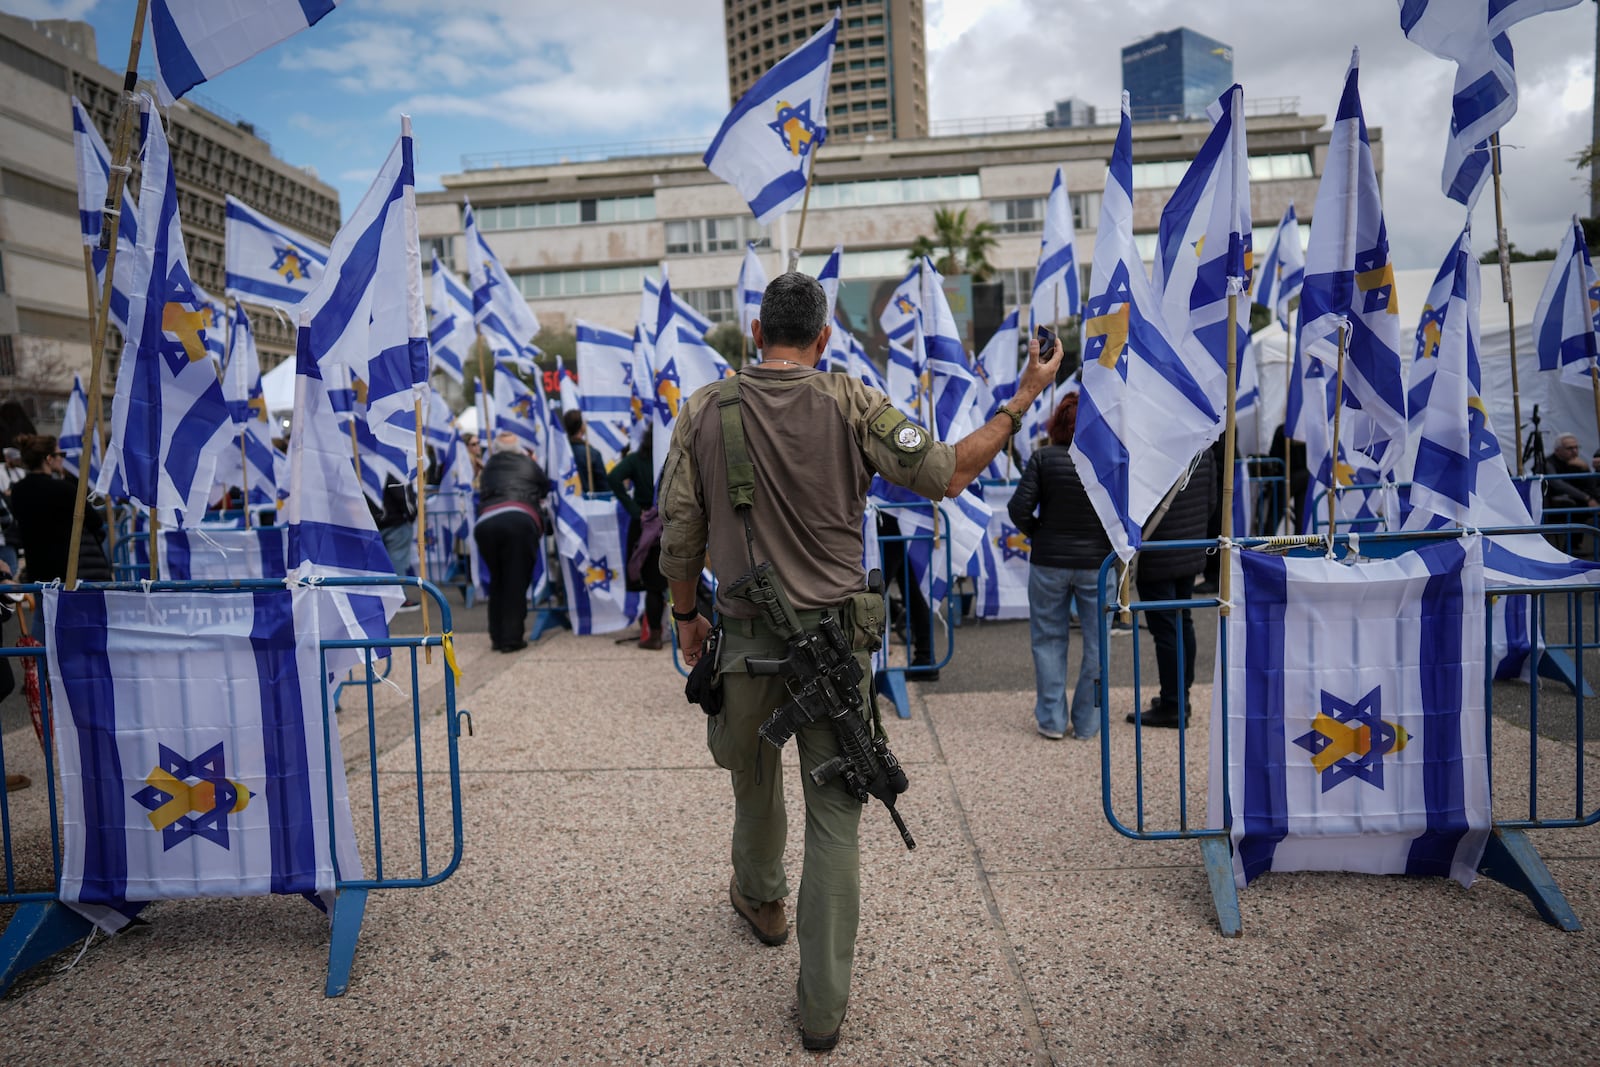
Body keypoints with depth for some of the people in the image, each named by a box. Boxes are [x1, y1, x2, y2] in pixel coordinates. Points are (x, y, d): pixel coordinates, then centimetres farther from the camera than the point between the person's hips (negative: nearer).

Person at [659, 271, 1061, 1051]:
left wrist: (685, 614, 17)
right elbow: (945, 474, -6)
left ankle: (761, 898, 53)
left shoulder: (703, 411, -1)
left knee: (753, 783, 28)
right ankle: (822, 1005, 13)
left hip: (745, 639, 2)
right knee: (835, 819, 7)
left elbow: (679, 533, 1)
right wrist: (1022, 400, 4)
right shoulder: (851, 404, -6)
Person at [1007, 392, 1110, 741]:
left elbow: (1019, 508, -11)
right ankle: (1087, 723, 17)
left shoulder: (1043, 458, -7)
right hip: (1097, 563, 0)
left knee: (1049, 638, 13)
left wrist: (1037, 535, 6)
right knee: (1097, 641, 11)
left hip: (1049, 562, 0)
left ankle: (1051, 720, 16)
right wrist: (1110, 543, 9)